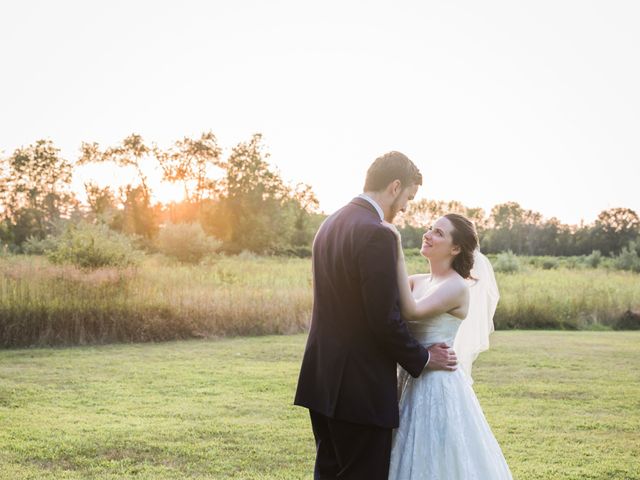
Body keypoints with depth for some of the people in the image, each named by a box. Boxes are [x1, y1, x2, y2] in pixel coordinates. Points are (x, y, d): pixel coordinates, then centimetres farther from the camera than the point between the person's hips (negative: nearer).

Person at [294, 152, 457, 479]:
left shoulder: (331, 224, 10)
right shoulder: (376, 234, -19)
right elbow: (385, 319, -20)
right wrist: (423, 359, -5)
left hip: (323, 377, 9)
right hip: (360, 386, -9)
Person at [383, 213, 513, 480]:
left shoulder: (458, 287, -14)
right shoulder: (419, 281, 9)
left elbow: (411, 312, -28)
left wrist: (398, 253, -29)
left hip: (437, 385, -7)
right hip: (411, 381, 7)